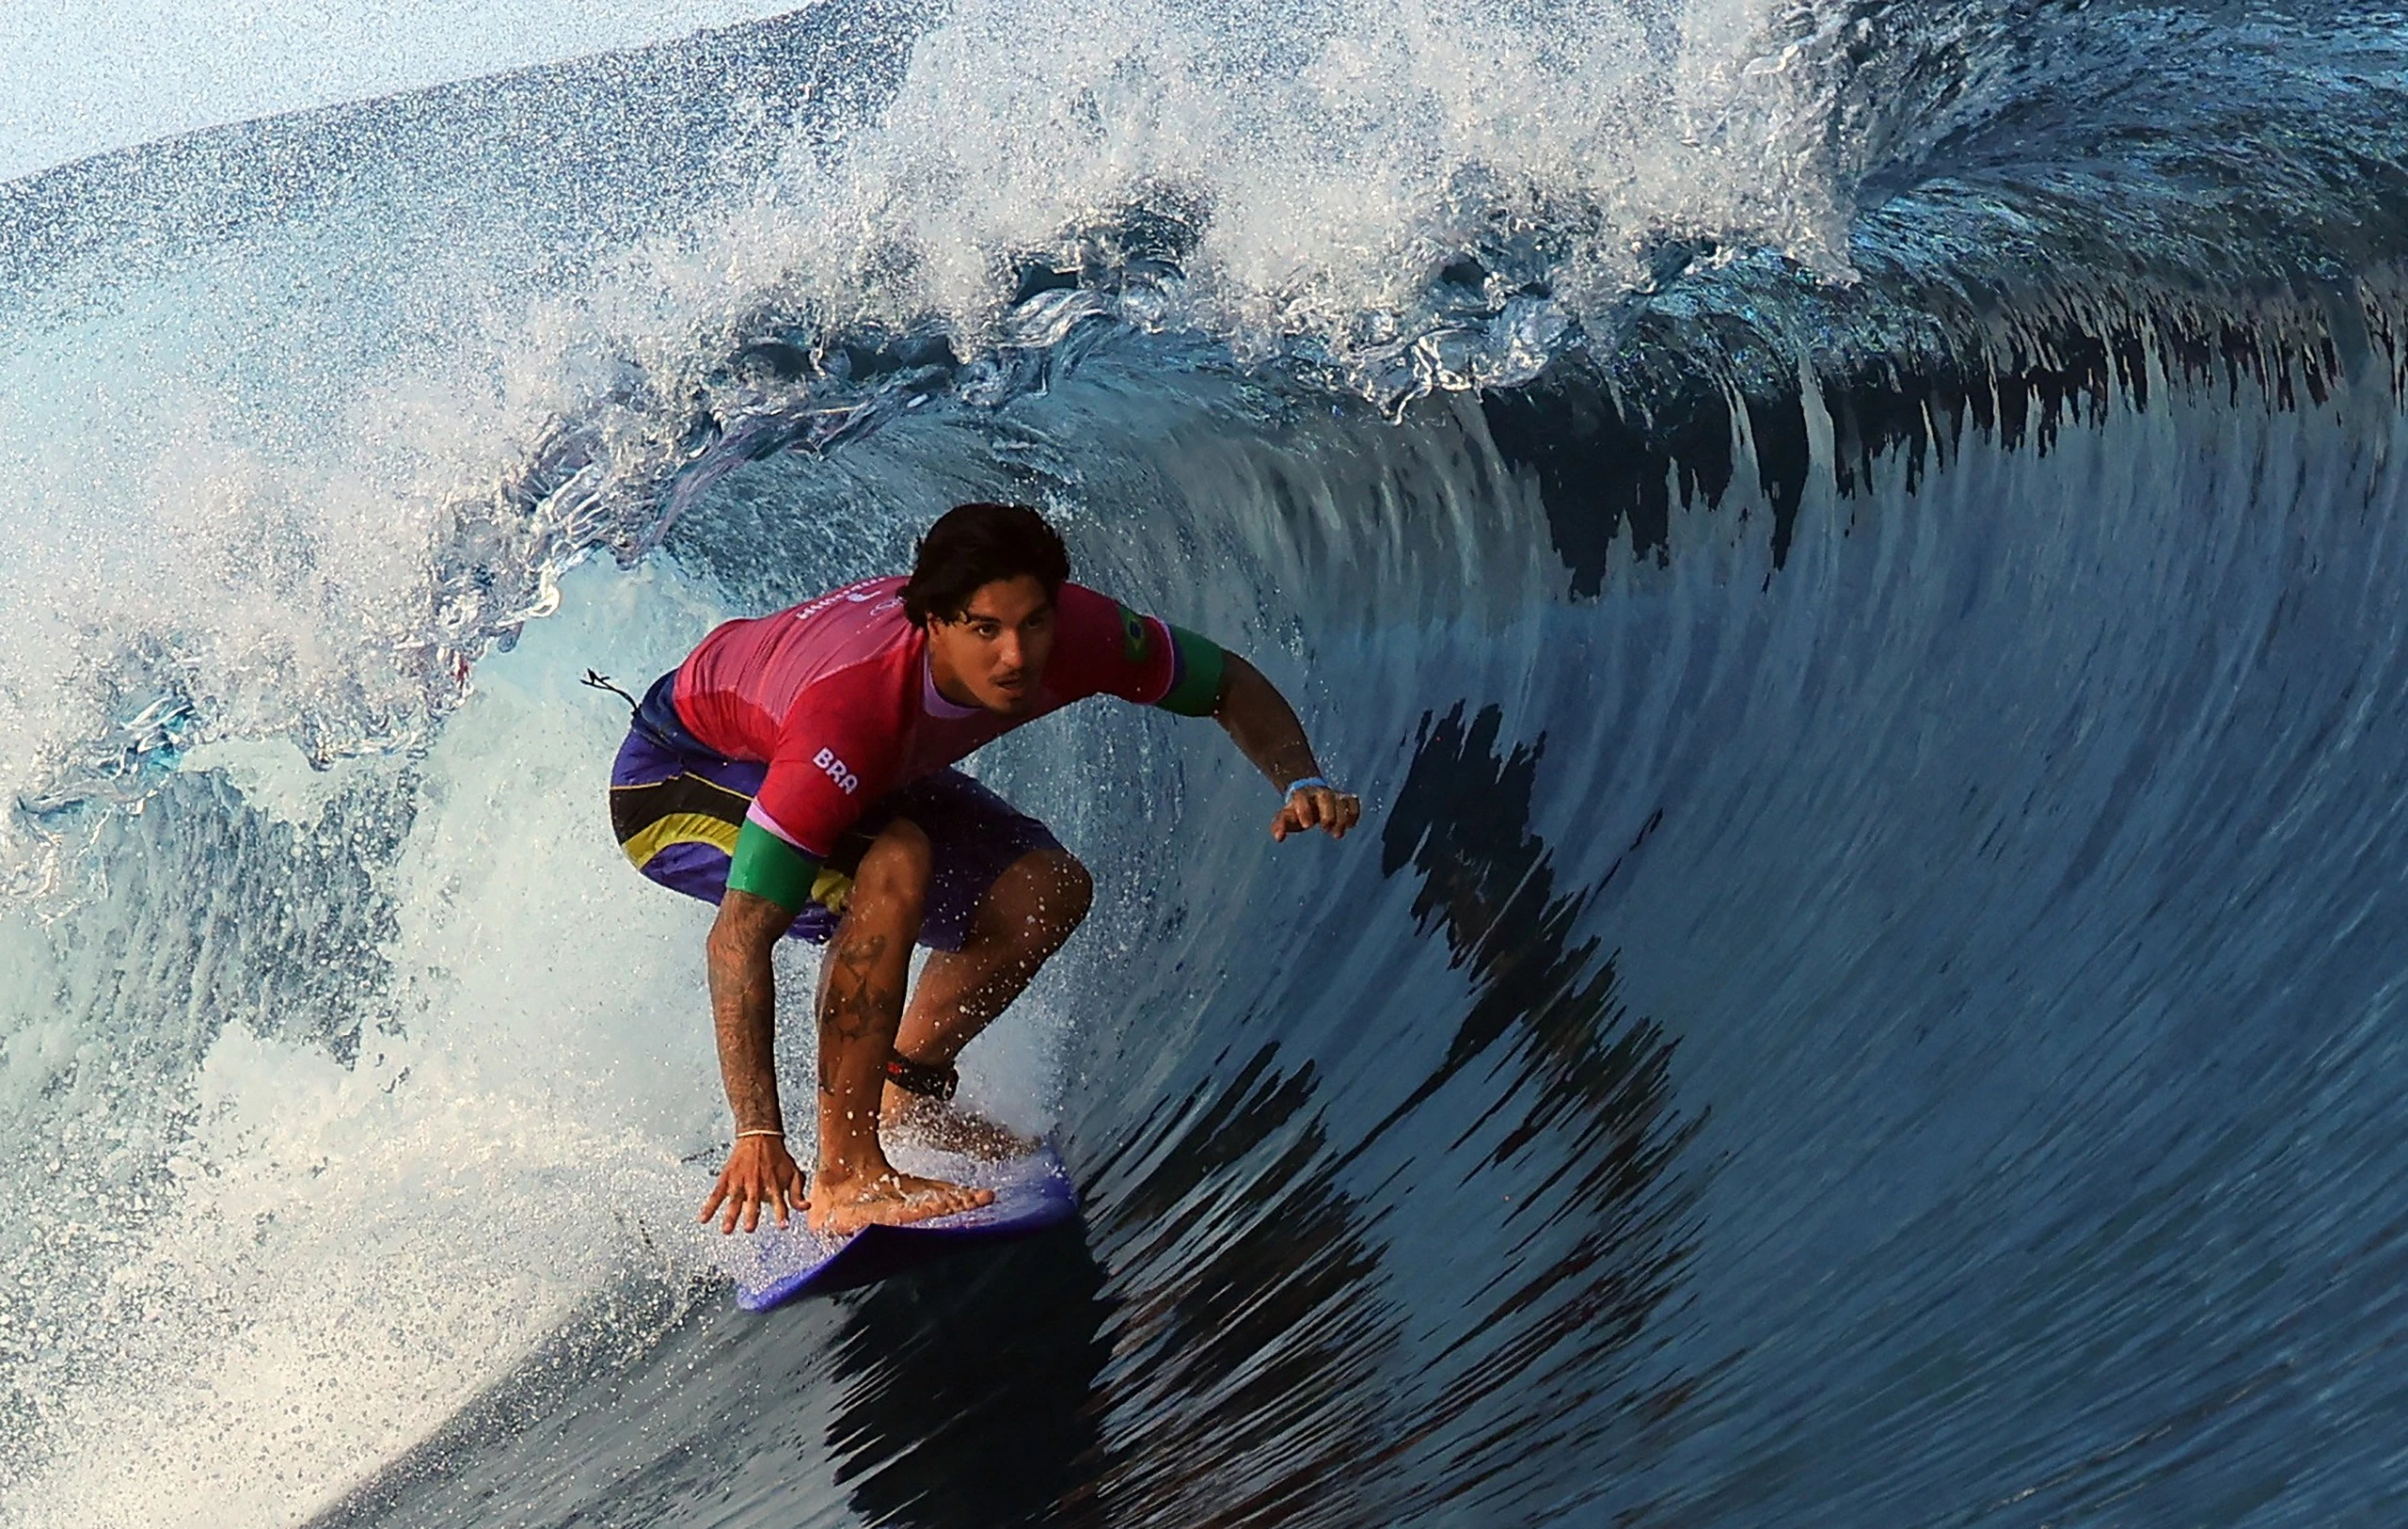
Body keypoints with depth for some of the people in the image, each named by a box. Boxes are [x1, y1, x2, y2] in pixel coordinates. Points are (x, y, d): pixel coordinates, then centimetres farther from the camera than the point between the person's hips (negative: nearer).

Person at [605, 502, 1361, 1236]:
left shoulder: (1076, 636, -27)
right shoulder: (852, 711, -43)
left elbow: (1231, 684, -9)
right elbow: (739, 936, -42)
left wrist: (1300, 782, -28)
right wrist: (758, 1132, -48)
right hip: (675, 772, -7)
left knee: (1047, 891, -5)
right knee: (894, 865, -35)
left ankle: (902, 1097, 16)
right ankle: (845, 1179, -27)